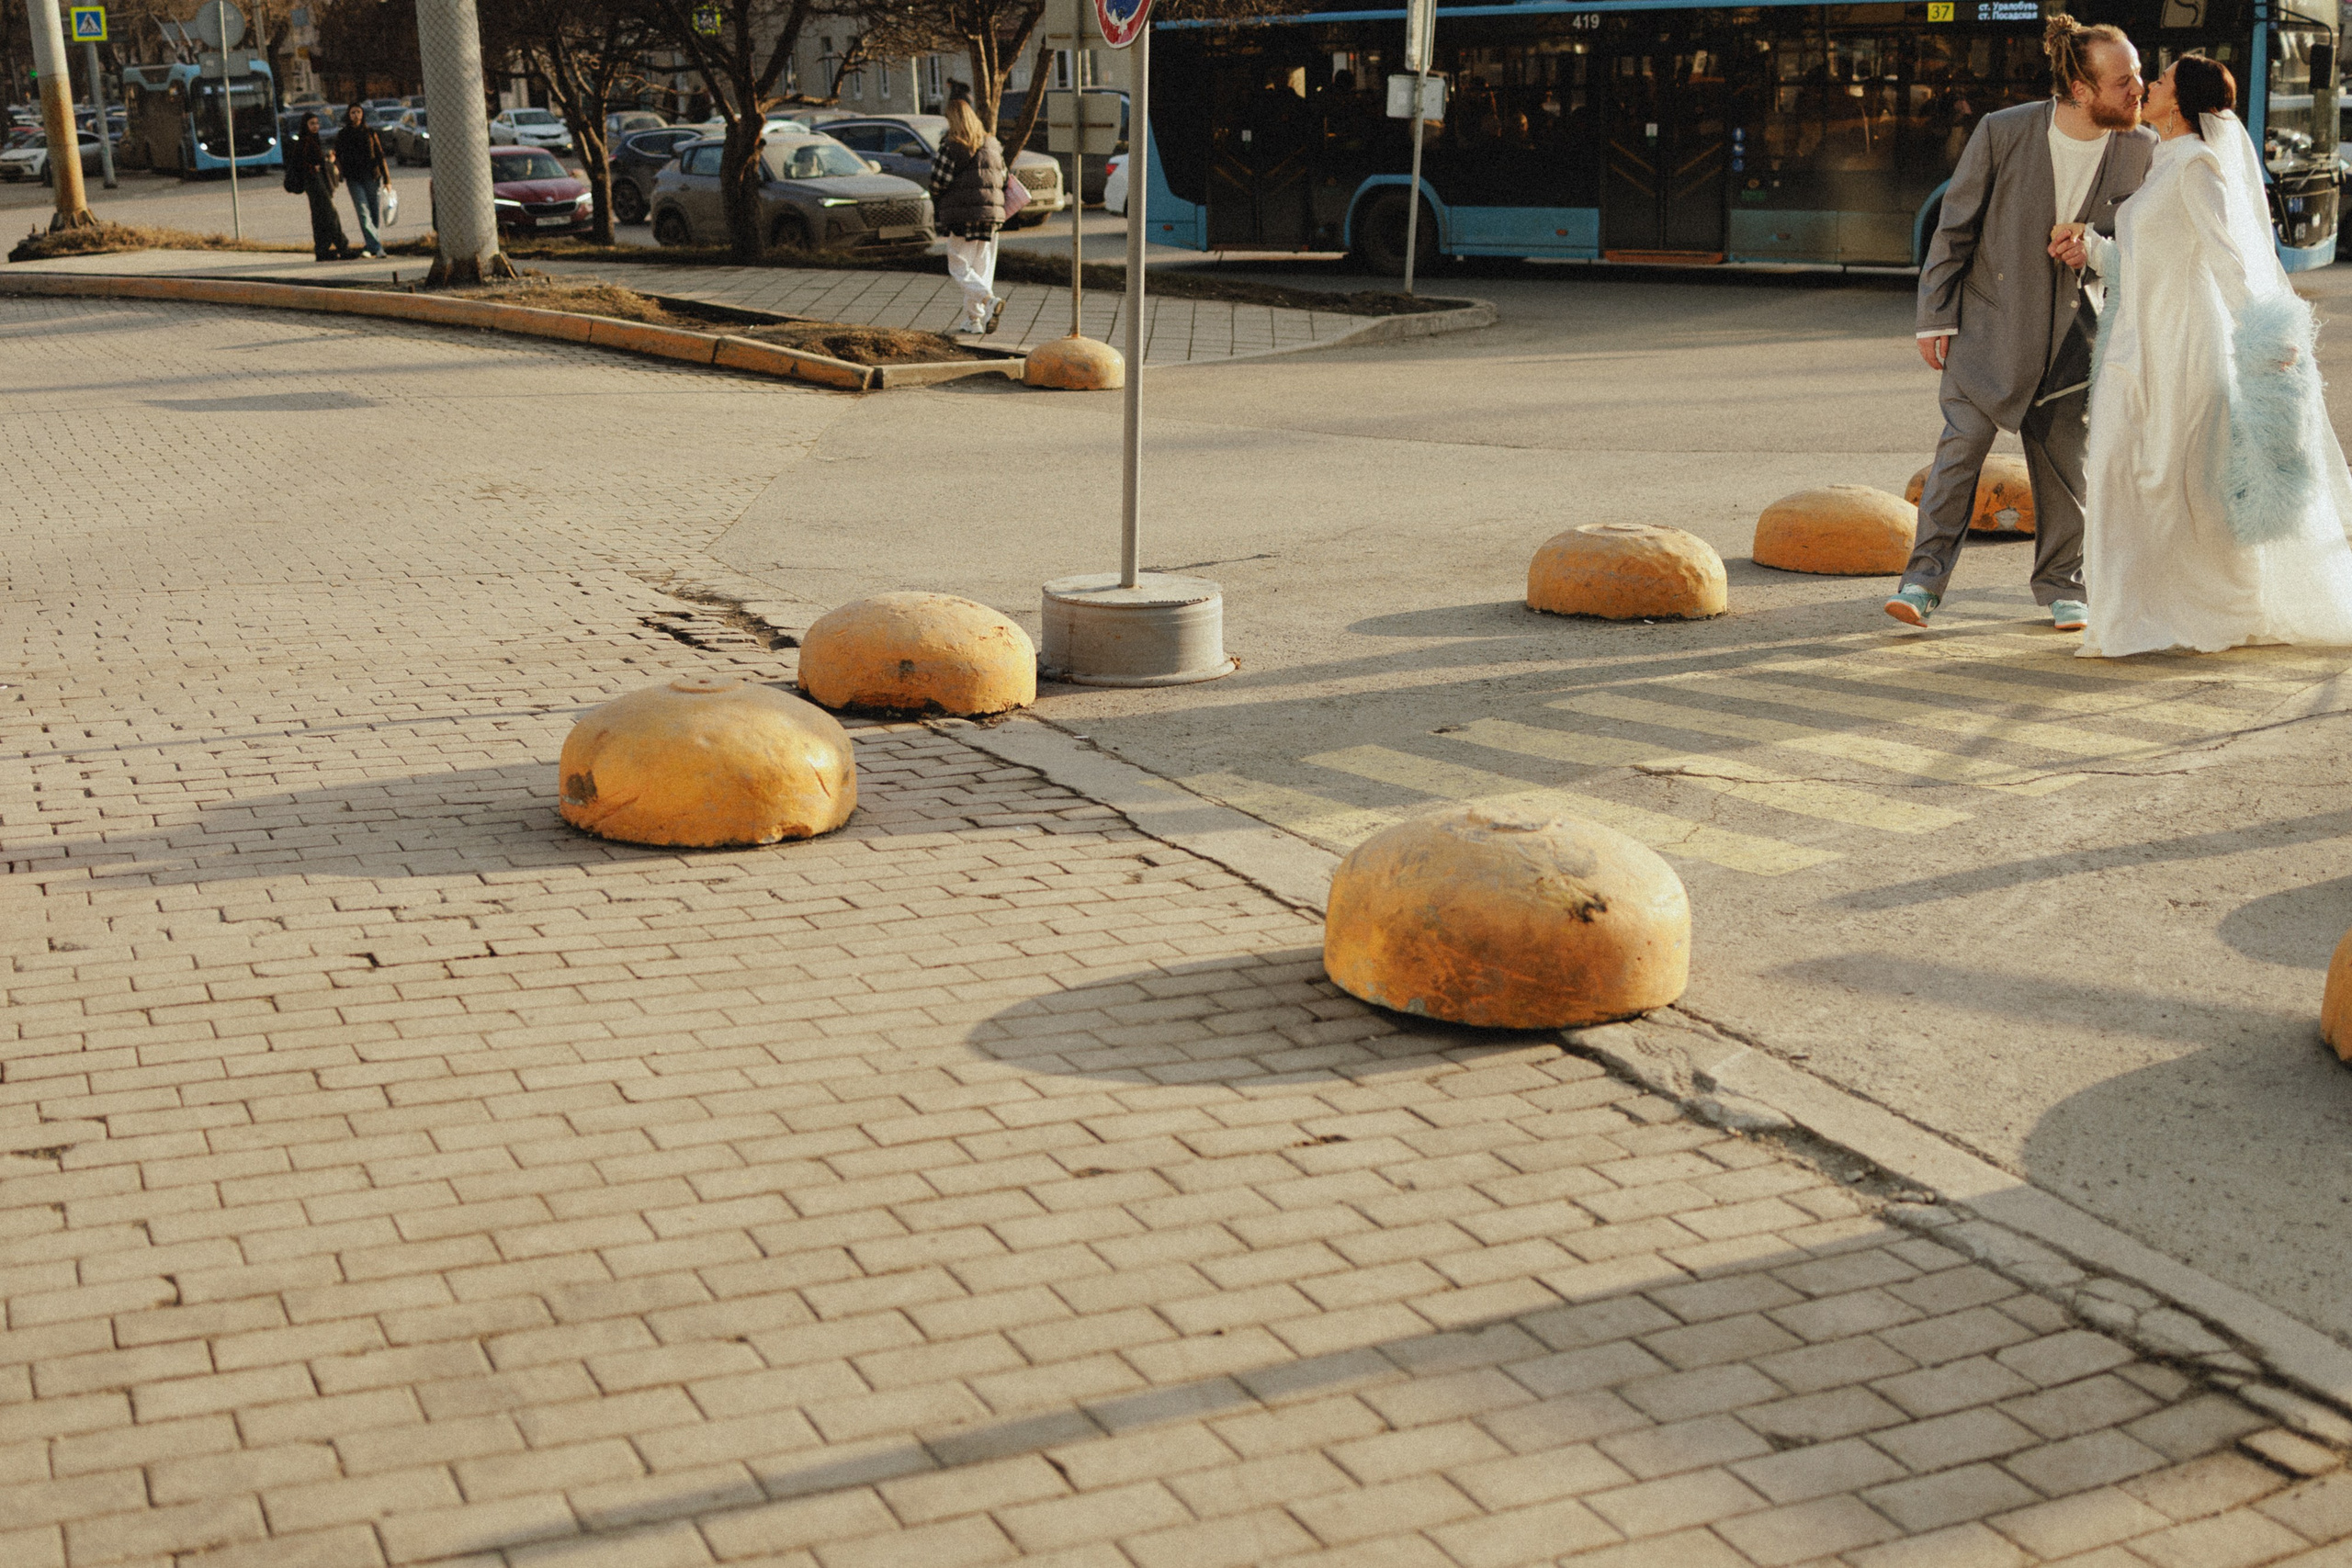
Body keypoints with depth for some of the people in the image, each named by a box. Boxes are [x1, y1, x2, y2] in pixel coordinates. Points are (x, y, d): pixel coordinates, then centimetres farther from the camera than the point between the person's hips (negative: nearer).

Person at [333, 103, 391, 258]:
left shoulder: (370, 132, 10)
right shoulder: (342, 135, 9)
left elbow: (380, 155, 10)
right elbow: (338, 156, 11)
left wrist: (386, 178, 5)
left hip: (372, 177, 1)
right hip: (354, 179, -1)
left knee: (375, 213, 2)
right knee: (364, 213, -14)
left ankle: (371, 245, 16)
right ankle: (376, 247, -22)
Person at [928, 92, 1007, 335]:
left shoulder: (950, 147, -9)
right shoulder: (991, 144, 9)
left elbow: (938, 183, -9)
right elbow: (1002, 177, 13)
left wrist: (939, 205, 9)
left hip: (962, 214, -6)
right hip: (991, 212, 6)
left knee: (960, 267, 0)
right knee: (982, 267, 10)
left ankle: (989, 301, -22)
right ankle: (974, 320, 12)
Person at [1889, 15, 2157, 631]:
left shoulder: (2140, 149, -8)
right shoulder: (2002, 132, -16)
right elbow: (1954, 227, -8)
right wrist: (1935, 317, -7)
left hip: (2070, 324, 3)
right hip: (1990, 315, -2)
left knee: (2065, 456, 6)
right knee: (1962, 442, -9)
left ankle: (2061, 586, 19)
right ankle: (1925, 579, -6)